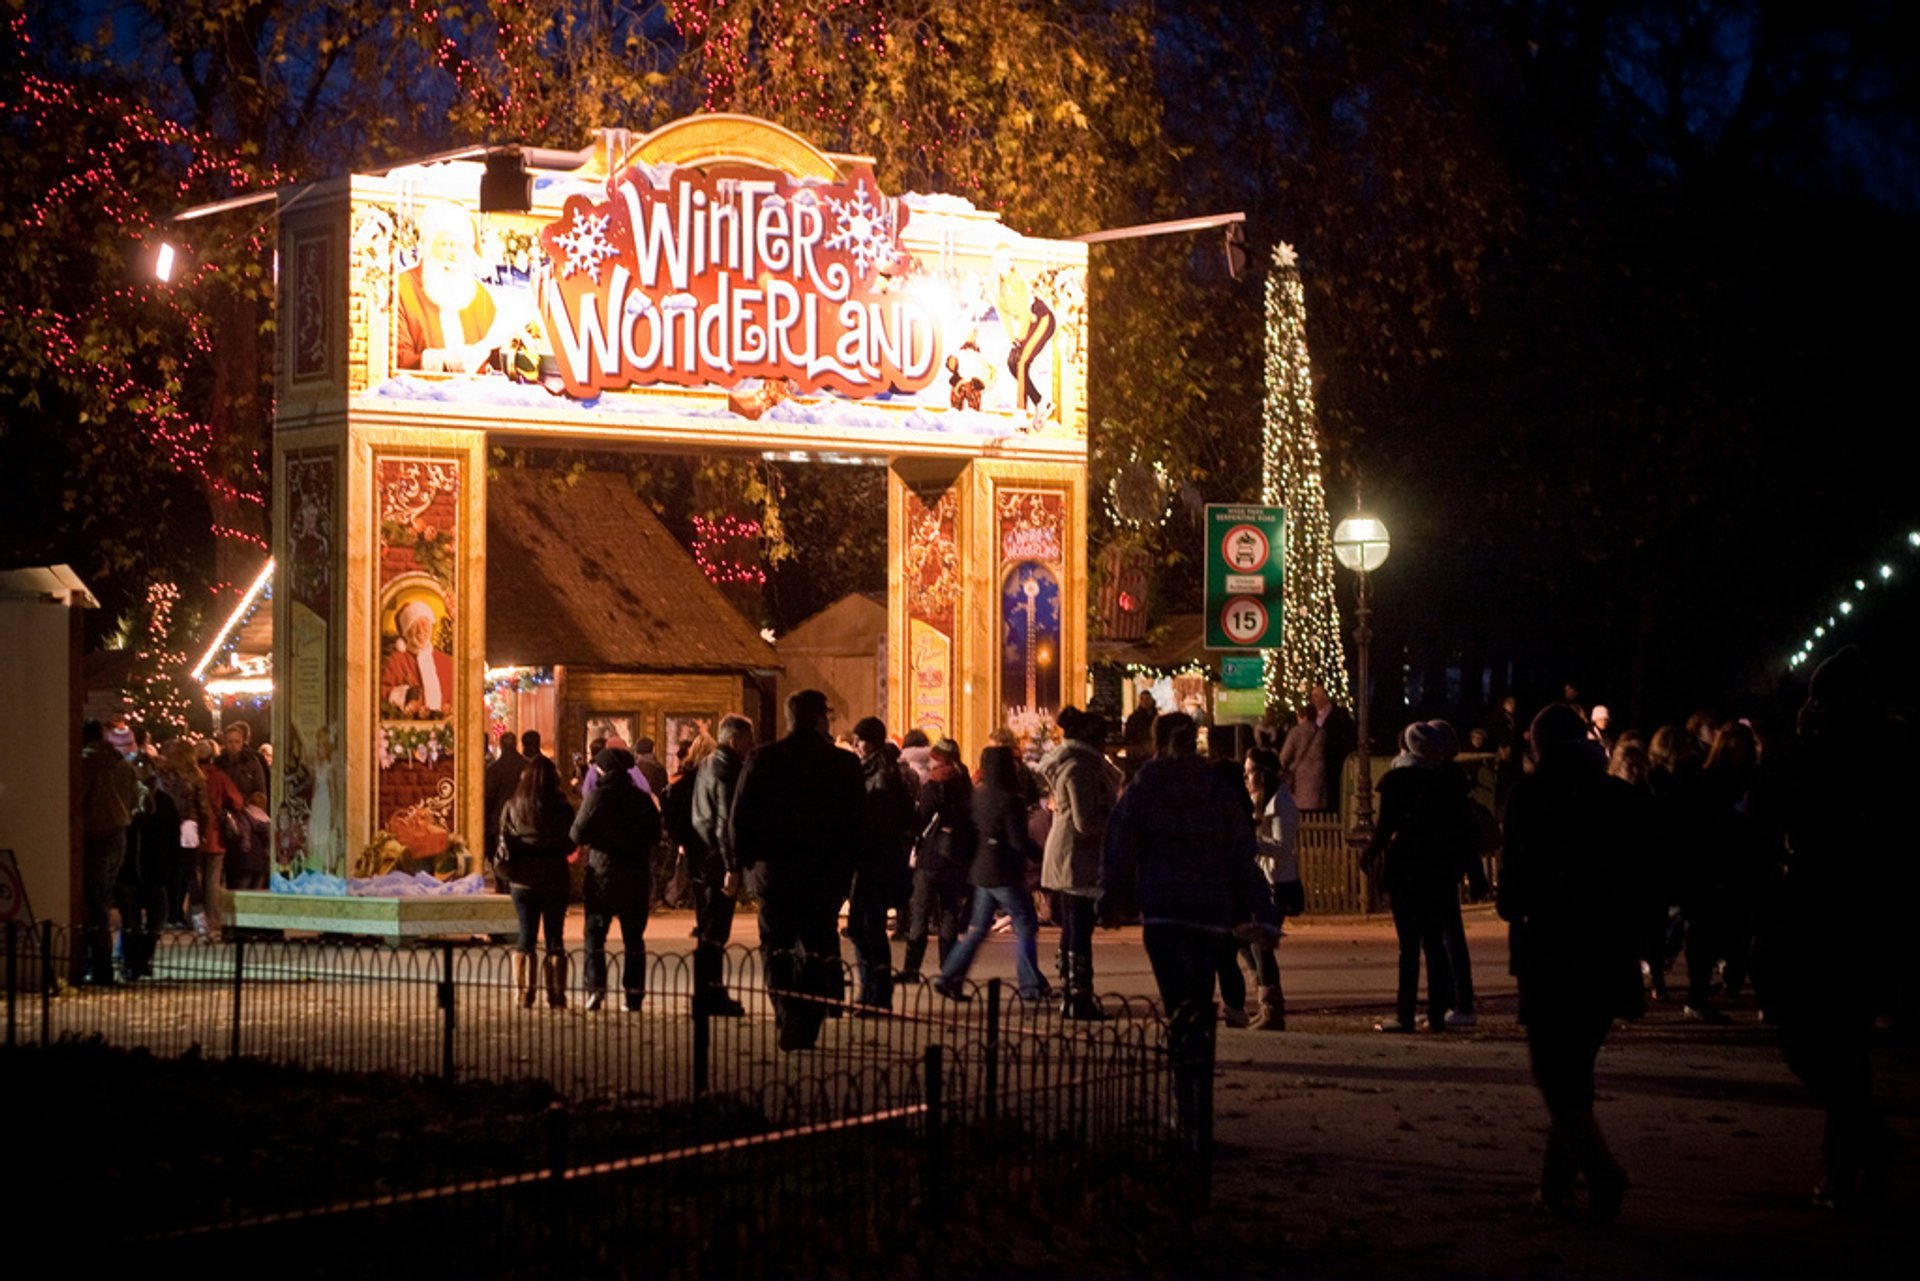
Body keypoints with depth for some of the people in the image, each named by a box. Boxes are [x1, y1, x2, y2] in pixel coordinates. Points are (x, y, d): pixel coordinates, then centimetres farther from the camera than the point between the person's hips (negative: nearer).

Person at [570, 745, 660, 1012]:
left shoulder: (597, 796, -7)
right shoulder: (643, 800, 4)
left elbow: (577, 834, -11)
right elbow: (656, 835, 9)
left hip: (603, 872, -3)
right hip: (637, 875, 3)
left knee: (595, 933, 3)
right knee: (634, 938, 8)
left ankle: (596, 984, -12)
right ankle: (634, 992, 5)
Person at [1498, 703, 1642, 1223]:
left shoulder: (1531, 794, -6)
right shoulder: (1617, 795, 6)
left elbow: (1516, 871, -9)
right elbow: (1640, 872, 7)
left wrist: (1510, 906, 11)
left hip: (1550, 946, -5)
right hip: (1609, 947, 5)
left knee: (1554, 1069, 0)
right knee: (1574, 1067, 16)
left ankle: (1601, 1170, -19)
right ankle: (1558, 1181, 16)